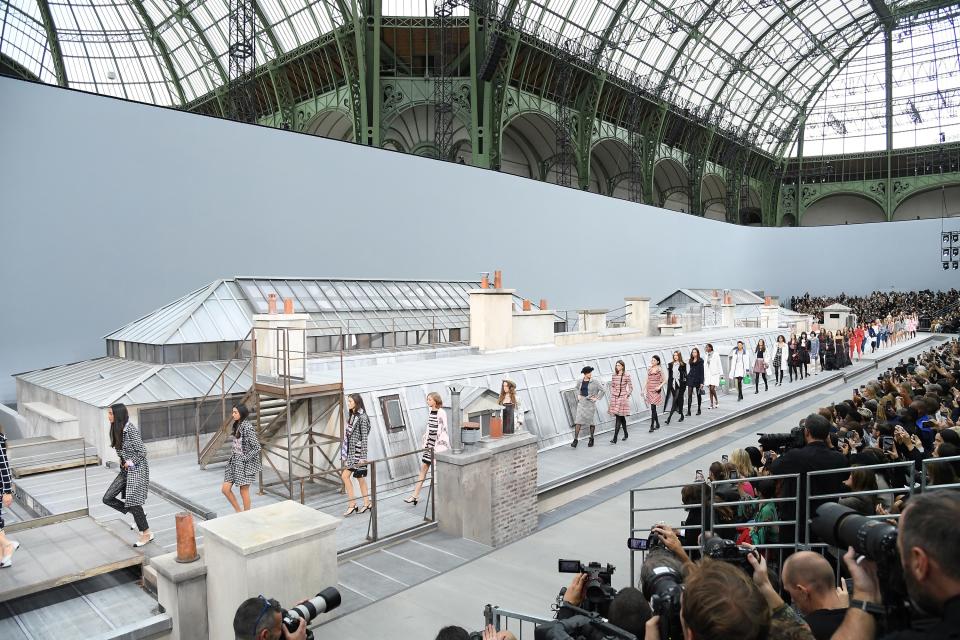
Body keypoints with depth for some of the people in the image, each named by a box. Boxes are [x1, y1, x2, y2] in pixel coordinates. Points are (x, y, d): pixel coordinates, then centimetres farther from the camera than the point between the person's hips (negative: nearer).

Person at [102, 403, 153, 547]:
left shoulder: (131, 430, -19)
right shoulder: (117, 429, 6)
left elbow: (142, 452, -18)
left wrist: (130, 462, -10)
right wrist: (123, 462, 5)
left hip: (137, 469, -8)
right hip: (125, 470, 8)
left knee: (132, 500, -6)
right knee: (108, 498, 2)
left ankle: (146, 534, 9)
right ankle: (137, 515, 18)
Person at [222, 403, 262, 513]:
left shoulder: (247, 427, -19)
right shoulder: (237, 426, 7)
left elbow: (257, 448, -20)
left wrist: (245, 459, -17)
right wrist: (233, 455, 10)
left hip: (245, 463, -8)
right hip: (234, 461, 8)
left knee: (244, 491, 3)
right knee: (225, 489, 6)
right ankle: (239, 512, 22)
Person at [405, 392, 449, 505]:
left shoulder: (441, 413, -14)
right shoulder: (430, 412, 9)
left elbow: (442, 430, -16)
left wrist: (437, 446, -18)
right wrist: (425, 442, 16)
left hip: (439, 444, -8)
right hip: (430, 443, 8)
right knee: (423, 467, 6)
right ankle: (415, 495, 8)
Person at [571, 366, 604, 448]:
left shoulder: (594, 382, -6)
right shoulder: (580, 381, 5)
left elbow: (602, 389, -5)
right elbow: (576, 388, 23)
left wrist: (597, 398, -7)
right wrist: (578, 395, 8)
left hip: (590, 403, -2)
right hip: (581, 403, 2)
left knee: (591, 421, 7)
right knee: (578, 421, -6)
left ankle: (591, 439, 24)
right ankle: (575, 439, -7)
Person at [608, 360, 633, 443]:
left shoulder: (626, 376, -8)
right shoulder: (614, 375, 6)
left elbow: (631, 387, -3)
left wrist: (627, 395, -9)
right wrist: (612, 394, 5)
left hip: (623, 398, -5)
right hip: (615, 398, 5)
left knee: (618, 418, -9)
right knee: (621, 417, 15)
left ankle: (615, 438, -10)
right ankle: (625, 433, 33)